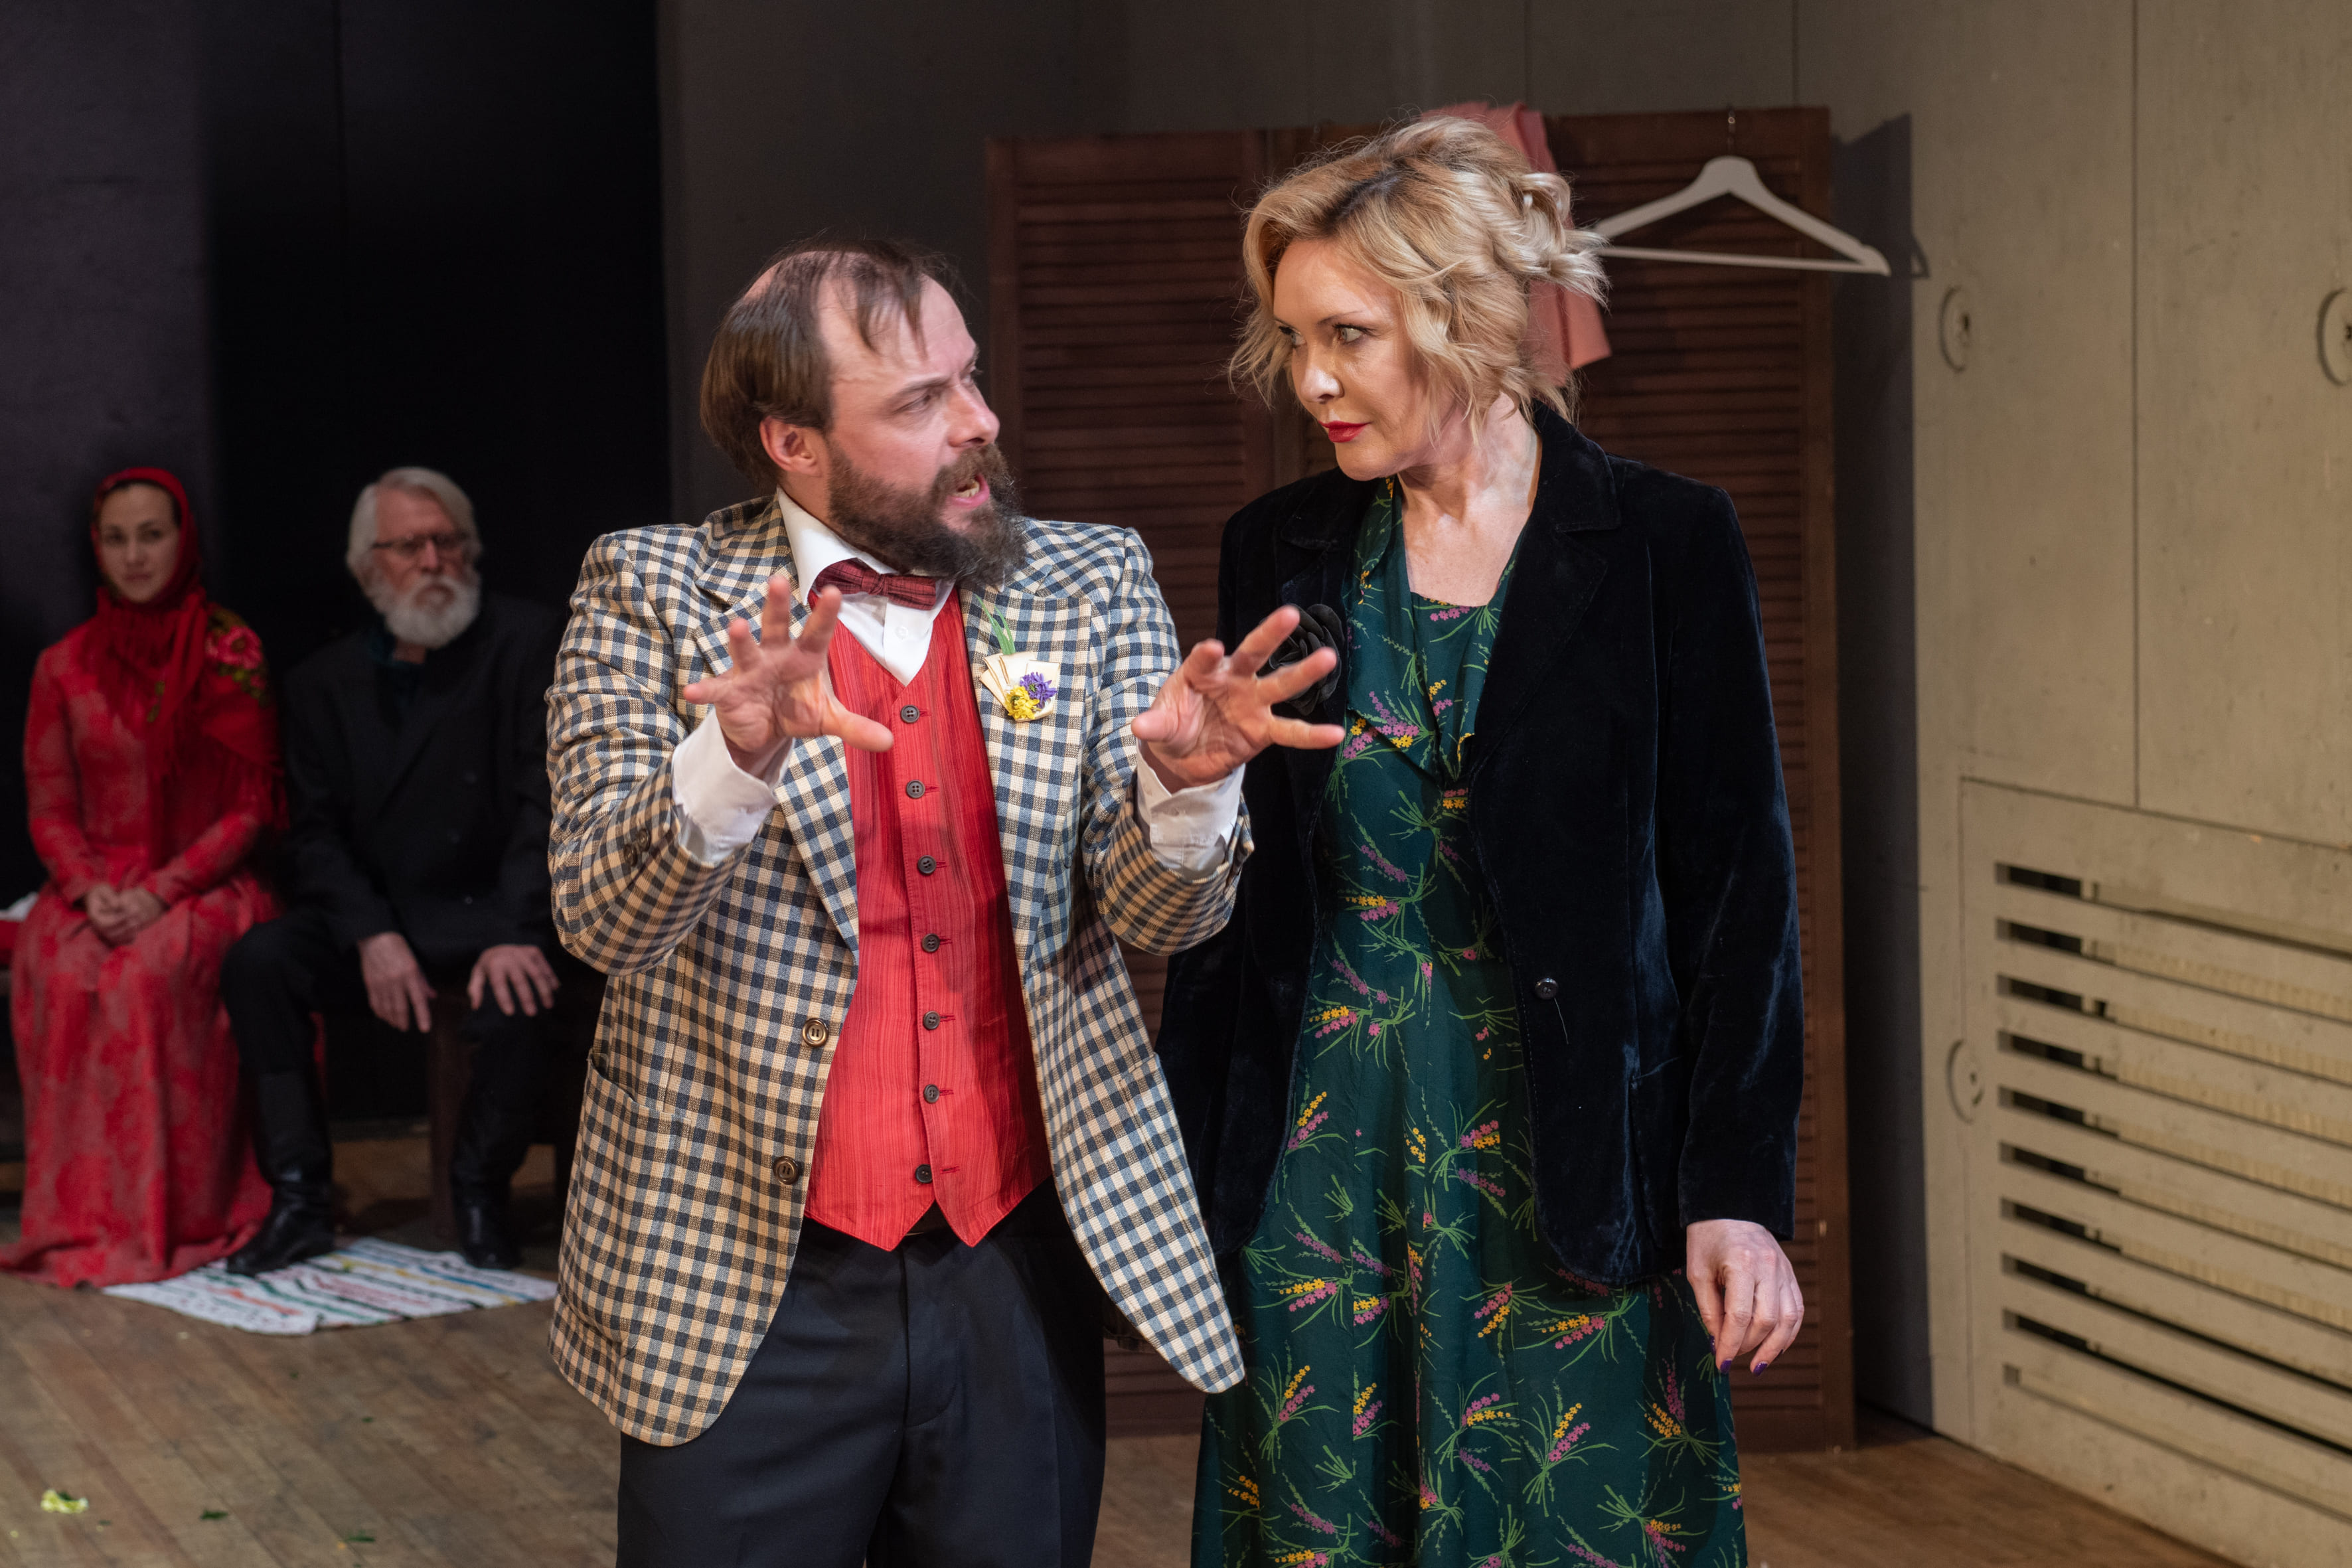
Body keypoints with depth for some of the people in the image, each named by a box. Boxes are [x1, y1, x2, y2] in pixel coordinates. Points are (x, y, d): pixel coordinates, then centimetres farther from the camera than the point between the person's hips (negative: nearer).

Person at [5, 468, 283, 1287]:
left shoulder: (233, 655, 2)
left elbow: (250, 807, -1)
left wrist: (159, 893, -15)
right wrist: (89, 891, -13)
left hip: (202, 883, -2)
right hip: (95, 887, 2)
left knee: (154, 969, -35)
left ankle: (168, 1214, -30)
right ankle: (80, 1213, -27)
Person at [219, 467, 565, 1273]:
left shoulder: (528, 642, -3)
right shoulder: (324, 683, 8)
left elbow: (547, 802, -11)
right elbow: (315, 835, 2)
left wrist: (516, 933, -24)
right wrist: (373, 937, -17)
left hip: (490, 913, -3)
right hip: (377, 915, 3)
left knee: (513, 999, -34)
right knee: (257, 960, -22)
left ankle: (481, 1192, -6)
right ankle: (300, 1199, -18)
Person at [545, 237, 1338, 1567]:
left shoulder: (1095, 587, 4)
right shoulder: (654, 594, -3)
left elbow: (1160, 913, -2)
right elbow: (606, 916, -12)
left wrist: (1186, 783, -24)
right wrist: (742, 755, -31)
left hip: (1022, 1270, 2)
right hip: (748, 1283, -2)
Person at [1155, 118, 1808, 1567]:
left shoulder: (1664, 548, -5)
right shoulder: (1281, 553, 5)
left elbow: (1740, 889, -5)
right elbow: (1225, 891, 10)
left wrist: (1740, 1195, -9)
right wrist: (1182, 1156, 8)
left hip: (1572, 1166, -3)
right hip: (1322, 1162, 3)